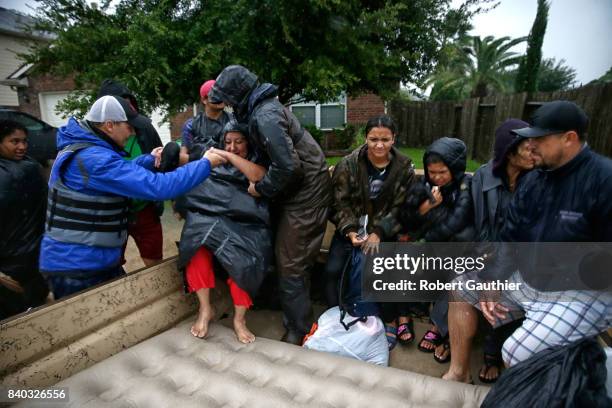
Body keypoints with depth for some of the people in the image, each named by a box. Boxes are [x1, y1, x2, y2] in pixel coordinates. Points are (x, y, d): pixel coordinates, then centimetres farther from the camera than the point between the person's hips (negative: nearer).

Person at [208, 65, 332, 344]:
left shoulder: (265, 117, -22)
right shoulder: (262, 108, 10)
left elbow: (288, 166, -27)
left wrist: (261, 189, -13)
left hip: (304, 192, -10)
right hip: (296, 188, 10)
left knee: (290, 264, -2)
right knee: (284, 255, 19)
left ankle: (298, 331, 13)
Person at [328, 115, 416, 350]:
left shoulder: (404, 168, -5)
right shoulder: (349, 164, -7)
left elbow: (400, 208, -6)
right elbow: (340, 203, -7)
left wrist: (379, 233, -20)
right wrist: (350, 231, -22)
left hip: (385, 232, 0)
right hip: (352, 229, 1)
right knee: (332, 270, -17)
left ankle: (390, 322, 3)